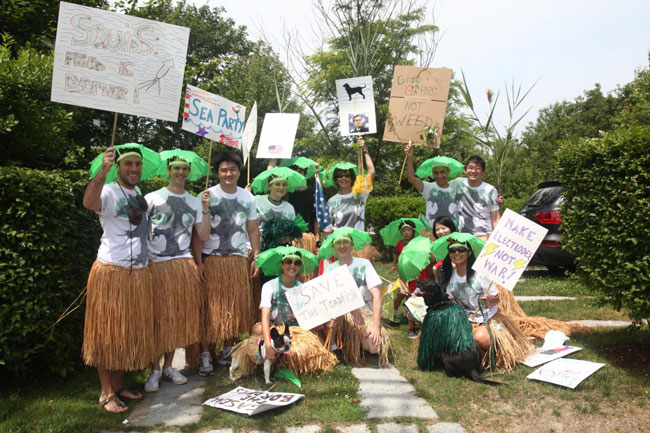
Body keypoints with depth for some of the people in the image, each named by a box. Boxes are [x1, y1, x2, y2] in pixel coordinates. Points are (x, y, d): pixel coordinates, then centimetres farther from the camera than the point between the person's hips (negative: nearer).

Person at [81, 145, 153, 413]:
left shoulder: (139, 194, 13)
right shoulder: (109, 192, -10)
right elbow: (89, 203, -35)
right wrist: (102, 172, -48)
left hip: (139, 273, 7)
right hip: (111, 272, -7)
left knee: (129, 332, 13)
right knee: (108, 333, 2)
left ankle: (117, 386, 26)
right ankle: (106, 393, 13)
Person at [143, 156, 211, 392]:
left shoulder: (194, 202, 11)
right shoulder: (152, 198, 2)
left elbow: (204, 236, 7)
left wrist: (205, 209, -2)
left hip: (184, 265, 3)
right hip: (155, 265, -3)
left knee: (178, 317, 7)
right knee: (156, 317, -1)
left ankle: (168, 366, 21)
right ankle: (155, 369, 13)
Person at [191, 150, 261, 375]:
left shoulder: (247, 197, 9)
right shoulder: (207, 196, -3)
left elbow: (253, 229, 14)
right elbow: (197, 231, -5)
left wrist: (256, 257, 7)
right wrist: (198, 262, -11)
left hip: (239, 260, 4)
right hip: (212, 260, -4)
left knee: (237, 307, 6)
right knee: (210, 307, -3)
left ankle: (228, 350, 20)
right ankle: (205, 354, 7)